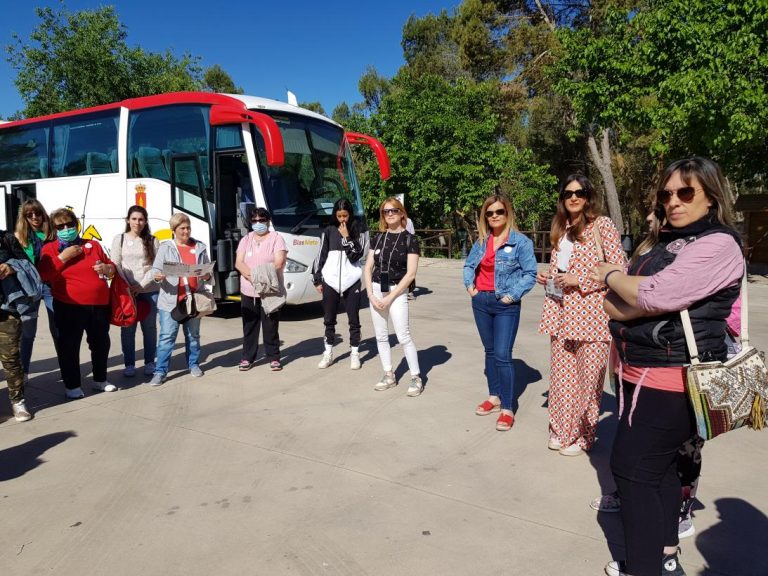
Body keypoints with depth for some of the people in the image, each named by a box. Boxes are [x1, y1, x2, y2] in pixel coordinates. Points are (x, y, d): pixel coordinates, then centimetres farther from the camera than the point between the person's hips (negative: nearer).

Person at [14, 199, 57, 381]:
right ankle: (23, 371, 16)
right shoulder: (19, 236, 2)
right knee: (28, 331, 5)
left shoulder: (52, 234, 3)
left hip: (50, 284, 0)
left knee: (58, 329, 7)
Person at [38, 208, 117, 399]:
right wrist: (63, 257, -15)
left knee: (101, 343, 13)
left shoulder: (93, 245, 10)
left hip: (99, 304, 3)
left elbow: (112, 267, 18)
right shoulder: (49, 249, 3)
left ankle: (100, 379, 30)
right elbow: (44, 275, -10)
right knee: (69, 346, 0)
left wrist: (107, 268, -5)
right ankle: (72, 385, 13)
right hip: (69, 307, -3)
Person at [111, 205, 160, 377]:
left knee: (149, 327, 6)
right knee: (128, 328, 2)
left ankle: (149, 362, 16)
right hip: (126, 291, 0)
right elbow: (116, 265, 0)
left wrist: (141, 285, -11)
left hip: (150, 291, 0)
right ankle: (129, 364, 12)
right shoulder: (119, 239, 6)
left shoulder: (152, 240, 5)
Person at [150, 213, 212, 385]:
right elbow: (155, 269, -2)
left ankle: (194, 364, 29)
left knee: (193, 335, 15)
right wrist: (158, 276, -24)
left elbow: (208, 270, 12)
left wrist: (207, 276, -10)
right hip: (170, 300, -2)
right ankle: (160, 371, 1)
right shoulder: (165, 247, 2)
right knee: (167, 336, -4)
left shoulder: (199, 247, 9)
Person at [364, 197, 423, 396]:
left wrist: (390, 297, -13)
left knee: (403, 336, -8)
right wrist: (370, 294, -4)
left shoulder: (409, 239, -6)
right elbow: (368, 267, 8)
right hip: (376, 290, 5)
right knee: (381, 336, 9)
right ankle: (389, 376, 21)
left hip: (397, 291, -5)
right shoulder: (378, 238, 8)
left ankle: (416, 378, 4)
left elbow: (411, 273, -11)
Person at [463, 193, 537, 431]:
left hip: (505, 305, -6)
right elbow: (469, 265, 21)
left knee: (502, 355, -9)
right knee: (490, 352, 15)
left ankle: (507, 409, 0)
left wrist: (512, 295, -16)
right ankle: (494, 397, 28)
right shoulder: (481, 241, 8)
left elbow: (530, 273, -10)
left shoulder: (520, 241, -9)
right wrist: (469, 285, 5)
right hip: (481, 302, 6)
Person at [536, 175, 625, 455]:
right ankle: (561, 430, 26)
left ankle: (583, 435, 18)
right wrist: (547, 278, 4)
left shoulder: (602, 225, -4)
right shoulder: (560, 229, 15)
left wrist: (580, 280, -15)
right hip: (561, 312, 6)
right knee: (561, 374, 10)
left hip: (591, 312, -6)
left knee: (587, 377, 2)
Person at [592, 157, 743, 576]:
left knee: (631, 467, -3)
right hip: (642, 374, 9)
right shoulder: (668, 243, 14)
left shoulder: (718, 245, -14)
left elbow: (654, 296, -25)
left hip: (671, 381, -9)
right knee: (659, 466, 19)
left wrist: (611, 276, -8)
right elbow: (620, 305, 14)